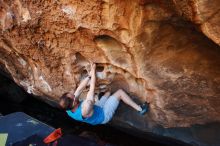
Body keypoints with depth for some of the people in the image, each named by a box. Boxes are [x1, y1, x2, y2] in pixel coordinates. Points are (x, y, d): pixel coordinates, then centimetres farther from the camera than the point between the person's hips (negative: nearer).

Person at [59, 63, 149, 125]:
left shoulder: (68, 109, -20)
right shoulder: (85, 110, -42)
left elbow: (79, 89, -17)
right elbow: (92, 88, -36)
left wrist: (90, 74, -19)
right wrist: (93, 70, -26)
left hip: (97, 109, 8)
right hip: (104, 115, -7)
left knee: (108, 92, 17)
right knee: (120, 92, -9)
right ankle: (140, 109, 3)